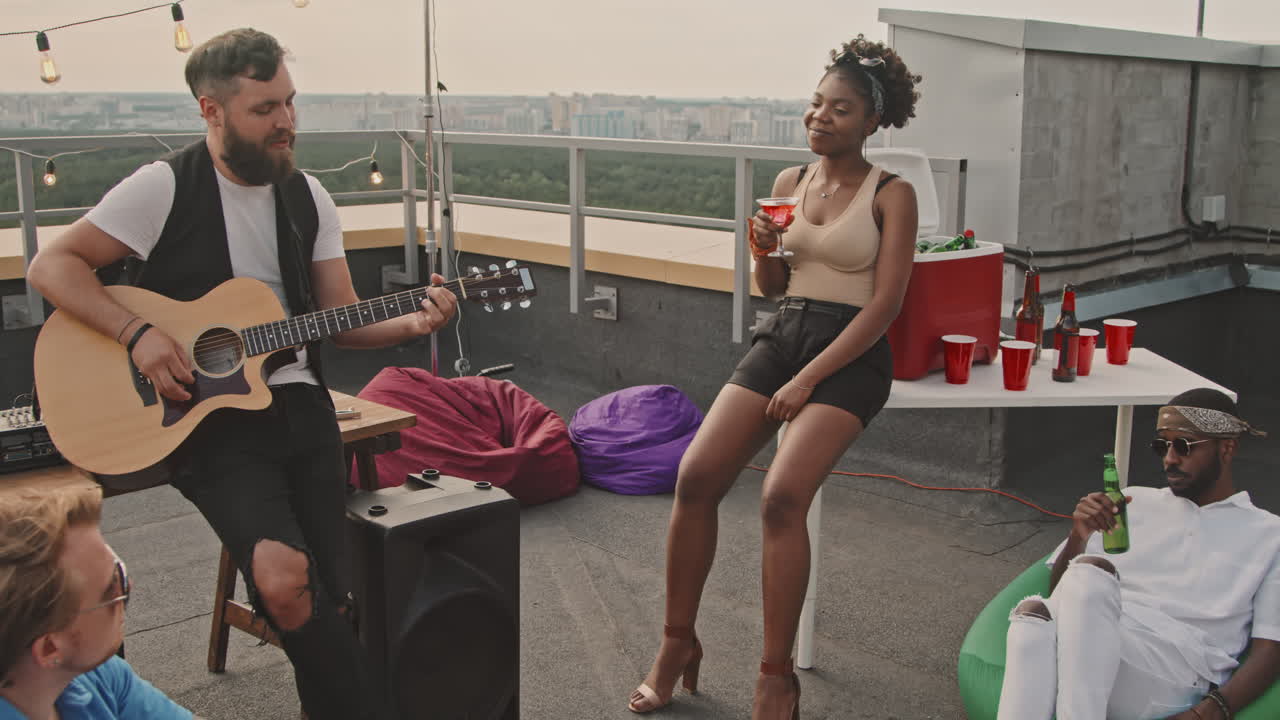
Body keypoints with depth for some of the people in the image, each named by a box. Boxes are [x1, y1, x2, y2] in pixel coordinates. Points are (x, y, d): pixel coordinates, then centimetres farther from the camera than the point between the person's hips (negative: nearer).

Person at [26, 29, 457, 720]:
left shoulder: (308, 197, 10)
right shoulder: (165, 187, -5)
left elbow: (341, 320, 11)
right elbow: (51, 265, -5)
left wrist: (410, 322, -8)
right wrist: (139, 333, -18)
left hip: (297, 401, 5)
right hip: (206, 415, -4)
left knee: (322, 595, -2)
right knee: (285, 580, -25)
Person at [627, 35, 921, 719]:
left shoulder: (891, 194, -3)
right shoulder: (789, 182, 13)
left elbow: (885, 303, -10)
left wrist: (808, 379, -16)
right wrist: (763, 251, -3)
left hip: (849, 353, -5)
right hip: (780, 335, 5)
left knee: (782, 496, -26)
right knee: (695, 476, -13)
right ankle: (678, 643, 4)